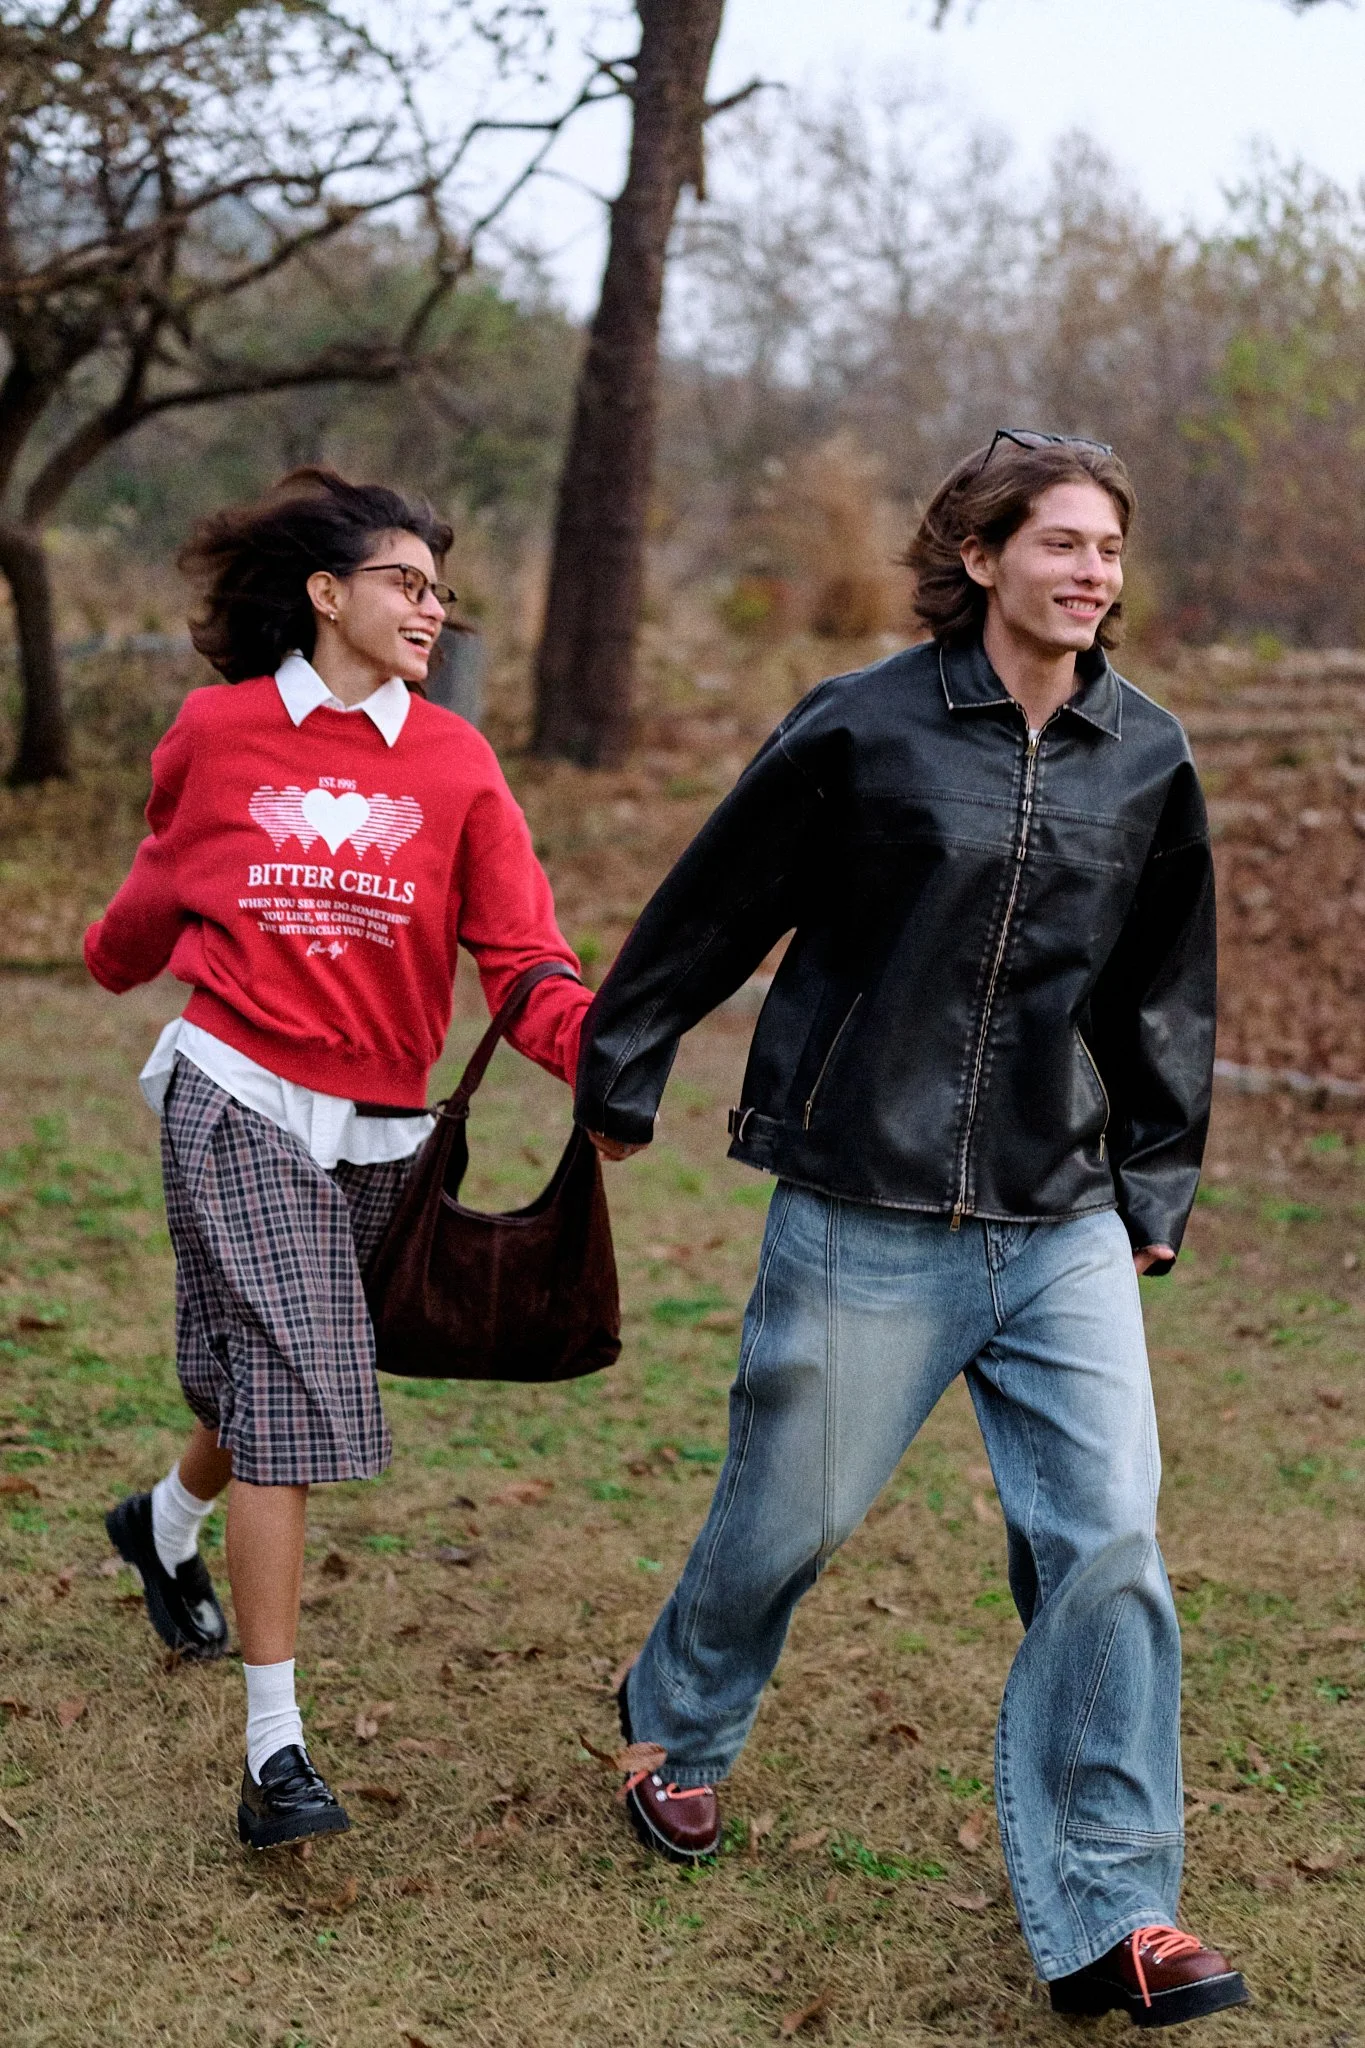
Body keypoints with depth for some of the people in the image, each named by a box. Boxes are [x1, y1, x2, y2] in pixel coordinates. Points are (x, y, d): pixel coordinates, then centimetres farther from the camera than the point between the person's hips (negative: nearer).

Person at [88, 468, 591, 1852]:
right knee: (290, 1386, -12)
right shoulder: (216, 730, -1)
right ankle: (275, 1745, -7)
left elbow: (519, 955, -6)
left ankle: (166, 1522, 50)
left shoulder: (454, 761, 2)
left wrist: (603, 1054, -22)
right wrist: (115, 959, 34)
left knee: (282, 1383, 14)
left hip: (380, 1125, 3)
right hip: (237, 1096, -3)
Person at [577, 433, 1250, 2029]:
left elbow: (1163, 995, 15)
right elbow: (712, 908, 3)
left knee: (1108, 1538, -6)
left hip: (1063, 1224, 3)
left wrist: (1154, 1193, 17)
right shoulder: (862, 729, -8)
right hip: (865, 1220, -3)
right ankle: (679, 1729, 43)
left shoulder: (1147, 760, 5)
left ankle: (1105, 1917, 4)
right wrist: (621, 1078, 11)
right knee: (791, 1516, 11)